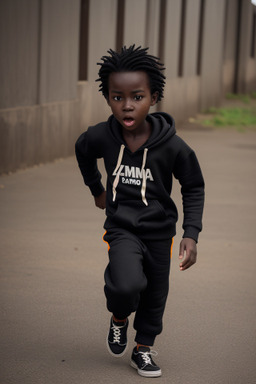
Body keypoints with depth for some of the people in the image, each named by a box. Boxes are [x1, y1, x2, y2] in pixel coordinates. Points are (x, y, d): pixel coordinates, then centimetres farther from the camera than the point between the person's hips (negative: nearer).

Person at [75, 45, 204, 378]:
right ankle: (119, 319, 11)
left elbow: (194, 188, -3)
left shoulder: (172, 146, -17)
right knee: (127, 285, -23)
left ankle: (143, 350, 36)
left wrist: (191, 234, -10)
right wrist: (97, 190, 20)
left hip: (160, 229, 1)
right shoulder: (101, 137, -13)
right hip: (122, 227, -1)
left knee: (156, 294, 12)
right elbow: (82, 151, 12)